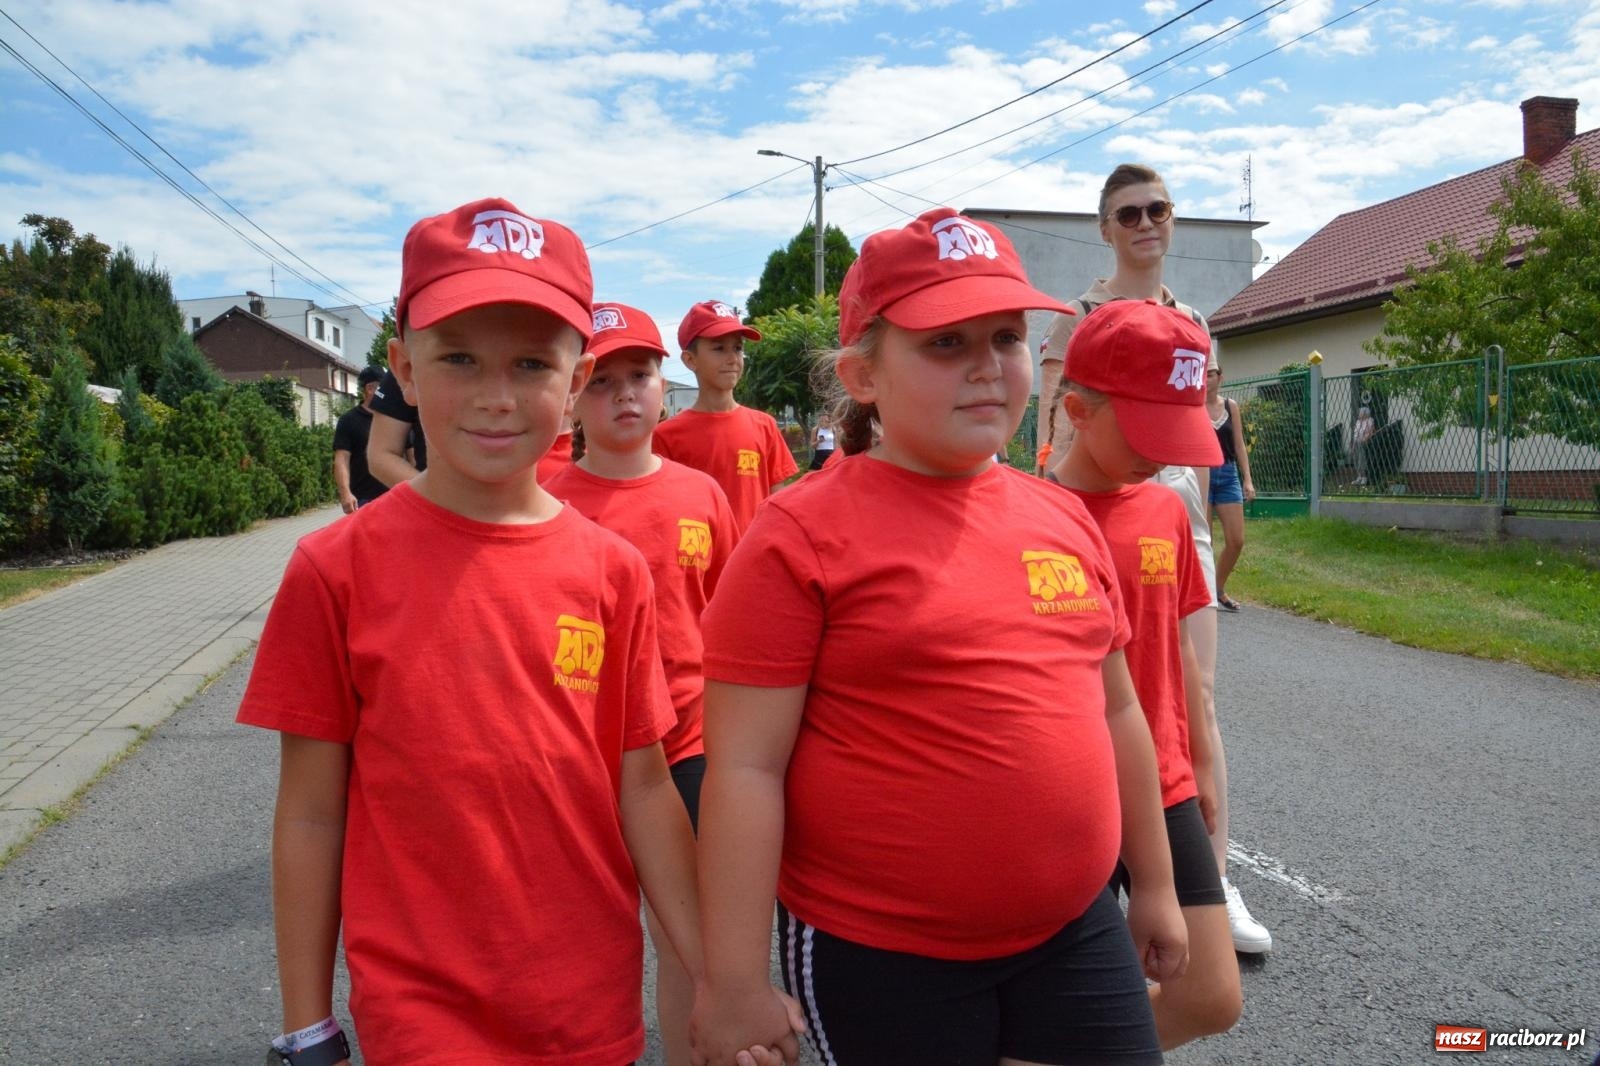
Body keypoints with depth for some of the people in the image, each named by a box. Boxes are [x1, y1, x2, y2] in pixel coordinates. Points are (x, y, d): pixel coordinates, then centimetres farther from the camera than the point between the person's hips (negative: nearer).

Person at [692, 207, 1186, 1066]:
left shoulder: (1064, 519, 4)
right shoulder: (801, 537, -14)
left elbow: (1115, 713, 13)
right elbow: (744, 768, -15)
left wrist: (1153, 883, 18)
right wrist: (734, 984, -14)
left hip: (1075, 932, 6)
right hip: (878, 954, -5)